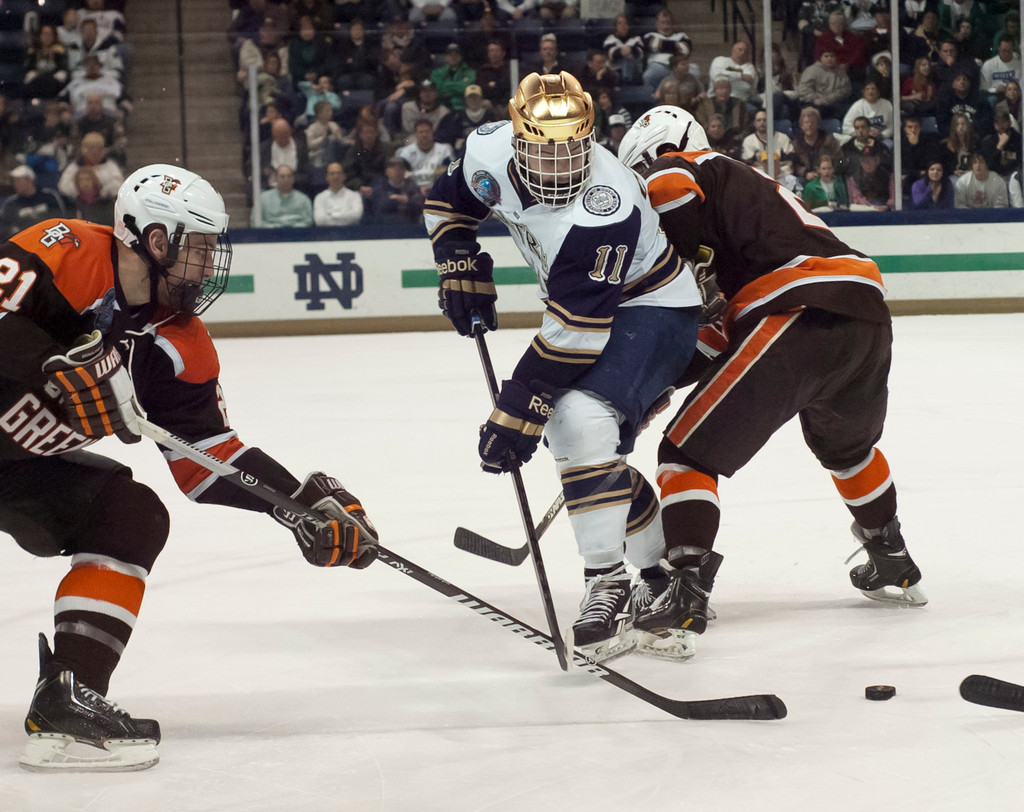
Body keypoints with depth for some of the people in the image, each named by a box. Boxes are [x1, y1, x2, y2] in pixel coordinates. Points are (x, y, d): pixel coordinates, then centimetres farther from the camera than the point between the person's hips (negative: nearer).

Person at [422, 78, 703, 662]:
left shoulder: (604, 210, -36)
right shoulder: (491, 152, -15)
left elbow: (576, 331, -36)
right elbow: (449, 200, 9)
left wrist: (519, 409, -34)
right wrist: (461, 268, -3)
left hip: (650, 308, -9)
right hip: (580, 302, 9)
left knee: (580, 417, -29)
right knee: (570, 436, 11)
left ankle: (607, 585, -24)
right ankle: (664, 570, 27)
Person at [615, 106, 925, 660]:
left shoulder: (673, 172, 11)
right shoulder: (749, 185, 35)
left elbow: (669, 191, -16)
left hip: (800, 318, -9)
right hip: (870, 319, 9)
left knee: (689, 451, -2)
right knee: (846, 445, 36)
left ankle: (684, 602, -13)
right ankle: (893, 568, 50)